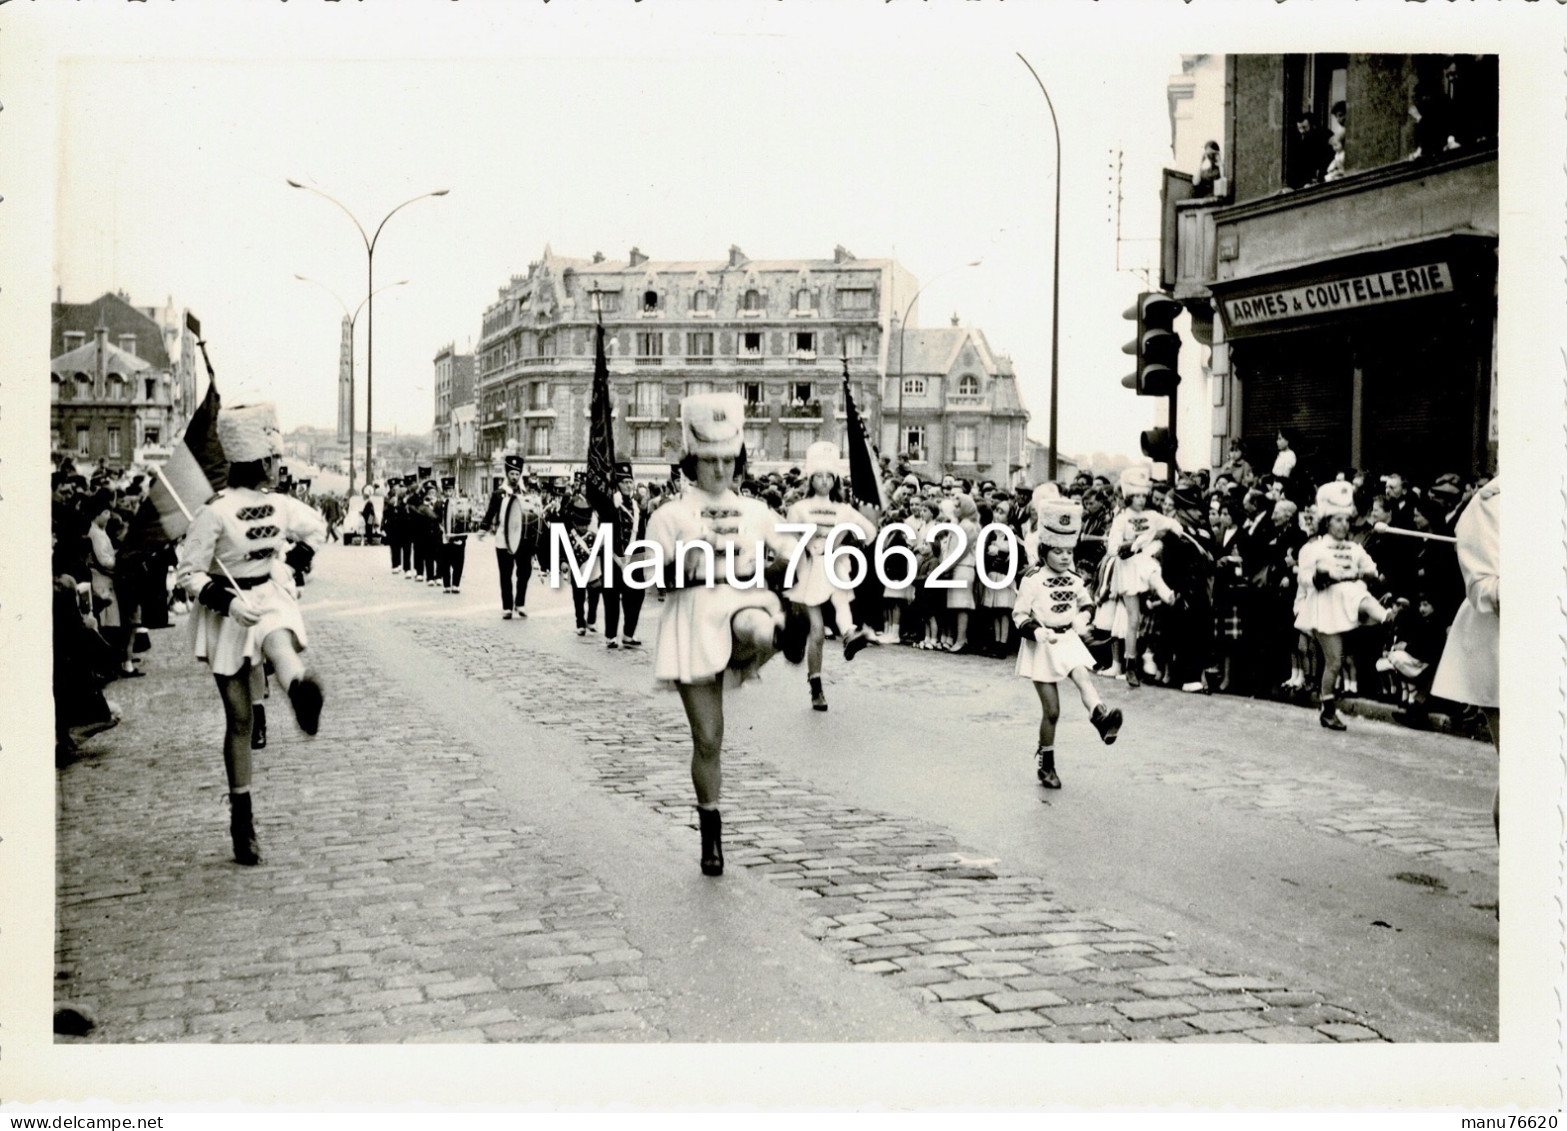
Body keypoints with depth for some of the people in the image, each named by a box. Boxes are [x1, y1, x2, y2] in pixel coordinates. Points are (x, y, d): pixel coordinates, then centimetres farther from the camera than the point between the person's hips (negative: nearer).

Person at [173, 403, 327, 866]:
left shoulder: (280, 507, 4)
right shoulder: (215, 512, -13)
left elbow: (316, 527, 24)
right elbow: (187, 574, -11)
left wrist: (290, 564, 12)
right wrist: (228, 601, -22)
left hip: (270, 598, 3)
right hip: (228, 612, -3)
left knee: (277, 640, -37)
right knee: (239, 719, 1)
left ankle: (301, 688, -73)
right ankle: (241, 818, 13)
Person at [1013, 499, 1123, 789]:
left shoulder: (1075, 580, 4)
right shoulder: (1033, 580, -13)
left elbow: (1085, 604, 21)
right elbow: (1019, 615, -11)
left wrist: (1082, 621, 0)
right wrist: (1039, 633, -26)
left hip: (1069, 641, 4)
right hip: (1042, 646, -4)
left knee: (1083, 678, -28)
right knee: (1051, 711, 1)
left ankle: (1100, 717, -55)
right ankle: (1045, 762, 16)